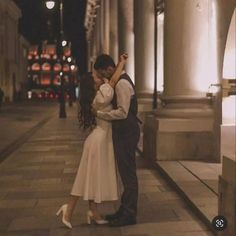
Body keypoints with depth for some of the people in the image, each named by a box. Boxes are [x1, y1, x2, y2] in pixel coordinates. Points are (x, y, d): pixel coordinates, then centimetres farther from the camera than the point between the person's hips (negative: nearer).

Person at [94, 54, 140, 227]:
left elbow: (122, 112, -25)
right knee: (125, 172, 16)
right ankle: (125, 210, 27)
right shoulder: (120, 81, 15)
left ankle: (129, 214, 8)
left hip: (126, 133, -11)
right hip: (123, 132, 11)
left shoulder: (122, 84, -18)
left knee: (128, 173, -2)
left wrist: (98, 113, -20)